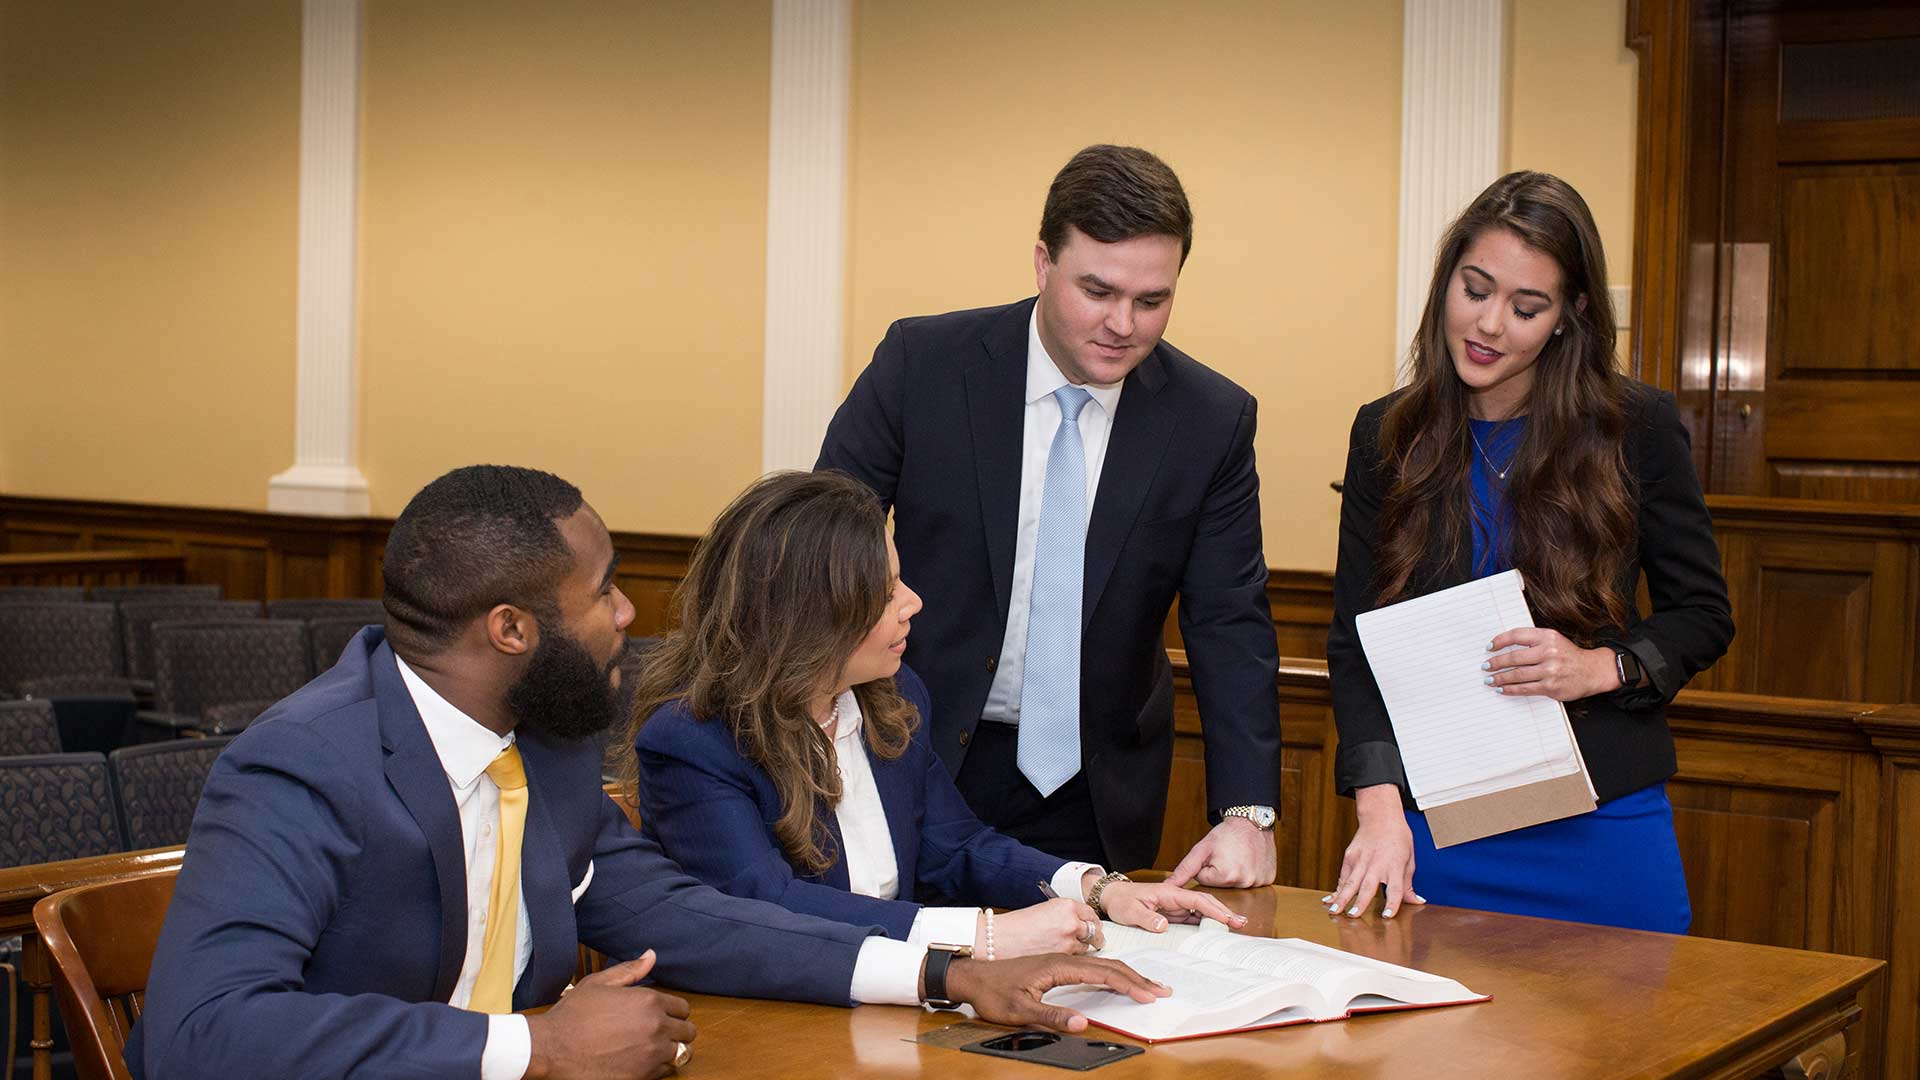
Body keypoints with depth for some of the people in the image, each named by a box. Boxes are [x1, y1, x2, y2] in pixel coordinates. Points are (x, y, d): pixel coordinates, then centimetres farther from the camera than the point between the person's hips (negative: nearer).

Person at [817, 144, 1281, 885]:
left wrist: (1247, 813, -16)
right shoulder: (921, 362, -10)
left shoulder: (1212, 420, -6)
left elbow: (1231, 626, -5)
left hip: (1095, 795, 1)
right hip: (923, 765, -1)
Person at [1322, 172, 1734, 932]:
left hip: (1605, 833, -1)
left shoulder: (1638, 428, -3)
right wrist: (1380, 808, -15)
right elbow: (1356, 641, -1)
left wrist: (1602, 668, -15)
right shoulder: (1388, 437, 2)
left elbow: (1703, 614, 6)